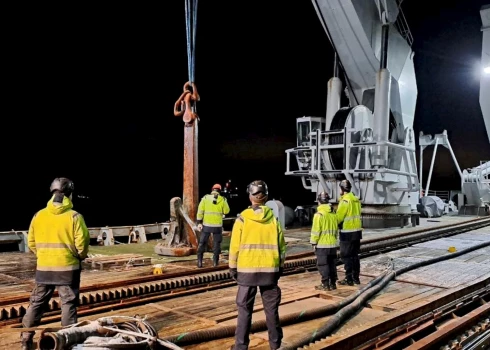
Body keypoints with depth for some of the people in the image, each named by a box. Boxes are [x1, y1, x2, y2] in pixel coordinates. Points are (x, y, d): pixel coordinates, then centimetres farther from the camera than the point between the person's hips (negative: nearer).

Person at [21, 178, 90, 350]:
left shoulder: (38, 215, 1)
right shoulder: (74, 216, -12)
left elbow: (31, 242, 7)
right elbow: (82, 242, -11)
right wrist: (80, 256, 9)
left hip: (43, 267, 4)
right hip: (68, 267, -4)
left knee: (37, 302, 16)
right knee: (68, 303, 6)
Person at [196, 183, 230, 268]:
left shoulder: (205, 198, -1)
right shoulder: (222, 200, -2)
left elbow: (200, 211, -5)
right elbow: (226, 211, 5)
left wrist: (199, 222, -3)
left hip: (206, 224, 0)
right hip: (217, 225, 0)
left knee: (202, 243, 10)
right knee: (216, 243, 12)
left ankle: (199, 261, 8)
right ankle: (215, 262, 13)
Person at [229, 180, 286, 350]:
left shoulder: (242, 218, -6)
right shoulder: (274, 219, 1)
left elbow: (235, 246, -5)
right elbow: (281, 246, 6)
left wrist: (232, 267, 5)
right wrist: (280, 267, 17)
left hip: (247, 269, -2)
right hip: (270, 269, 2)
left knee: (245, 309, 6)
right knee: (271, 308, 13)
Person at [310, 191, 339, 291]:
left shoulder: (319, 214, -15)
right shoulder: (333, 214, 6)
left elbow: (315, 231, -15)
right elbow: (336, 229, 14)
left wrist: (313, 243, -6)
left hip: (322, 245, -6)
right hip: (333, 244, 7)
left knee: (323, 264, 1)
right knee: (332, 264, 13)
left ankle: (325, 285, 3)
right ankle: (332, 284, 19)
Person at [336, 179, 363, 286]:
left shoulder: (345, 200, -16)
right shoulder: (356, 200, 9)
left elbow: (339, 217, -15)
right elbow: (357, 214, 9)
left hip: (347, 233, -8)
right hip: (357, 231, 8)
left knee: (346, 256, 1)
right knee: (355, 255, 15)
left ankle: (349, 279, 5)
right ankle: (356, 278, 22)